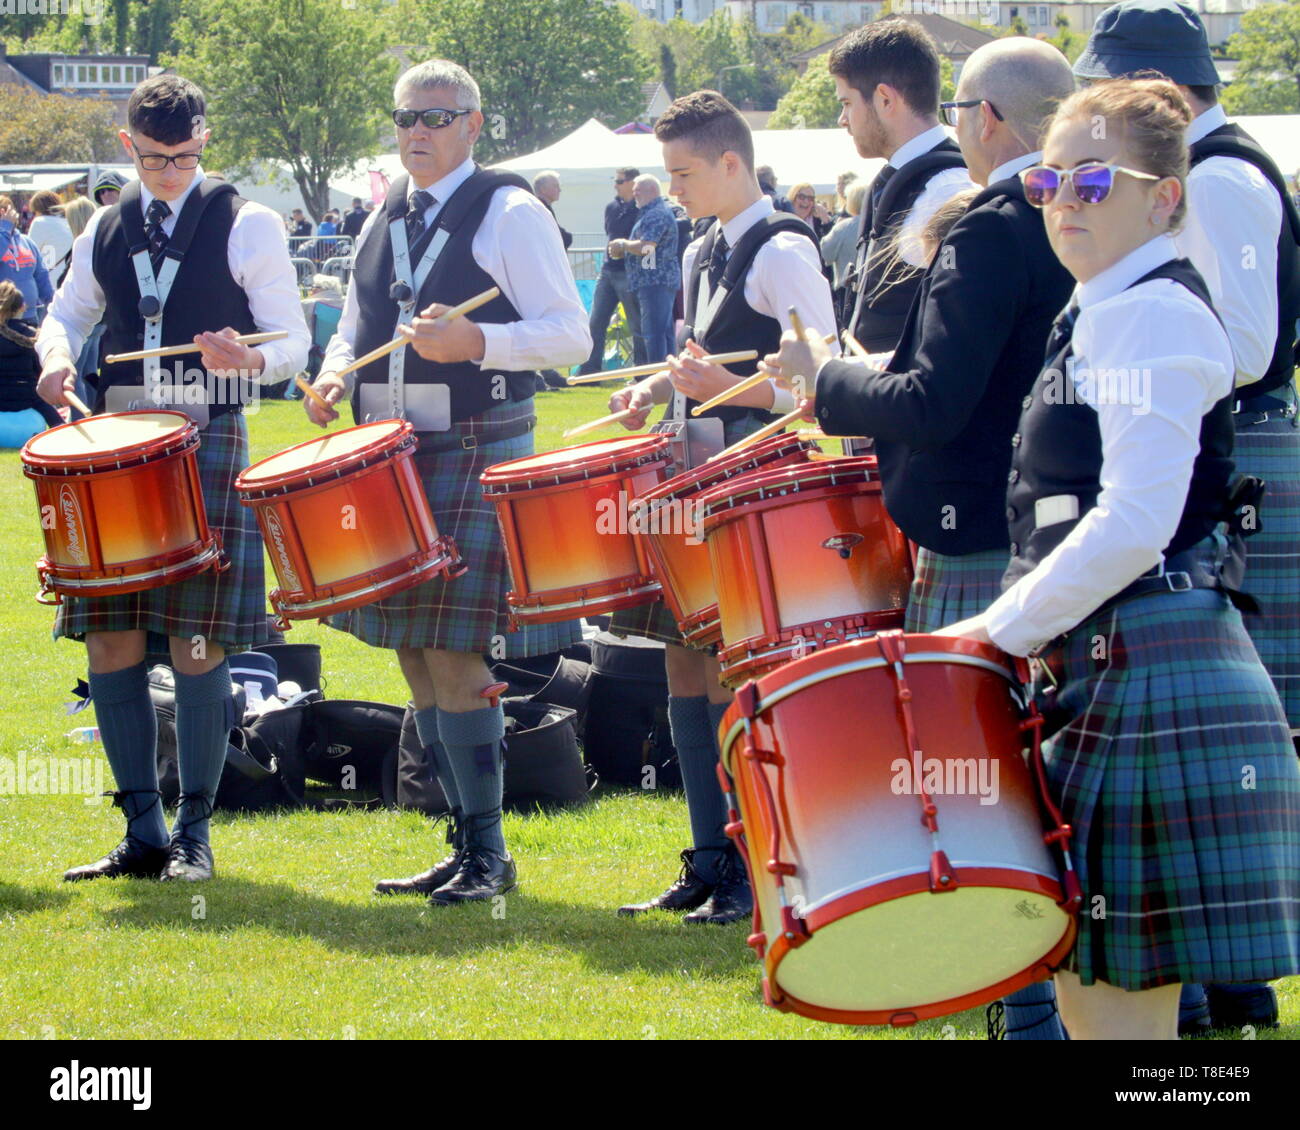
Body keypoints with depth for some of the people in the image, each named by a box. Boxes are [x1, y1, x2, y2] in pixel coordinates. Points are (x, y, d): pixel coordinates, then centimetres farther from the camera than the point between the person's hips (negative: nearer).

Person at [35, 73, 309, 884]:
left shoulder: (249, 225, -1)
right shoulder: (106, 229, 12)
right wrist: (57, 356, 1)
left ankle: (195, 833, 5)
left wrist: (247, 360, -23)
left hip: (209, 443, -4)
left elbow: (292, 342, -1)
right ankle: (144, 833, 11)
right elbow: (70, 312, 24)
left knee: (198, 643, -6)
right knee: (109, 639, 2)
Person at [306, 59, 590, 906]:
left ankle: (489, 855, -3)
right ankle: (466, 845, 17)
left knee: (452, 654, -11)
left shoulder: (509, 213, -5)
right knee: (415, 654, 9)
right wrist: (336, 370, 3)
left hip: (477, 453, -7)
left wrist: (475, 343, -24)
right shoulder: (385, 219, 16)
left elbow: (570, 333, -10)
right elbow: (358, 323, 25)